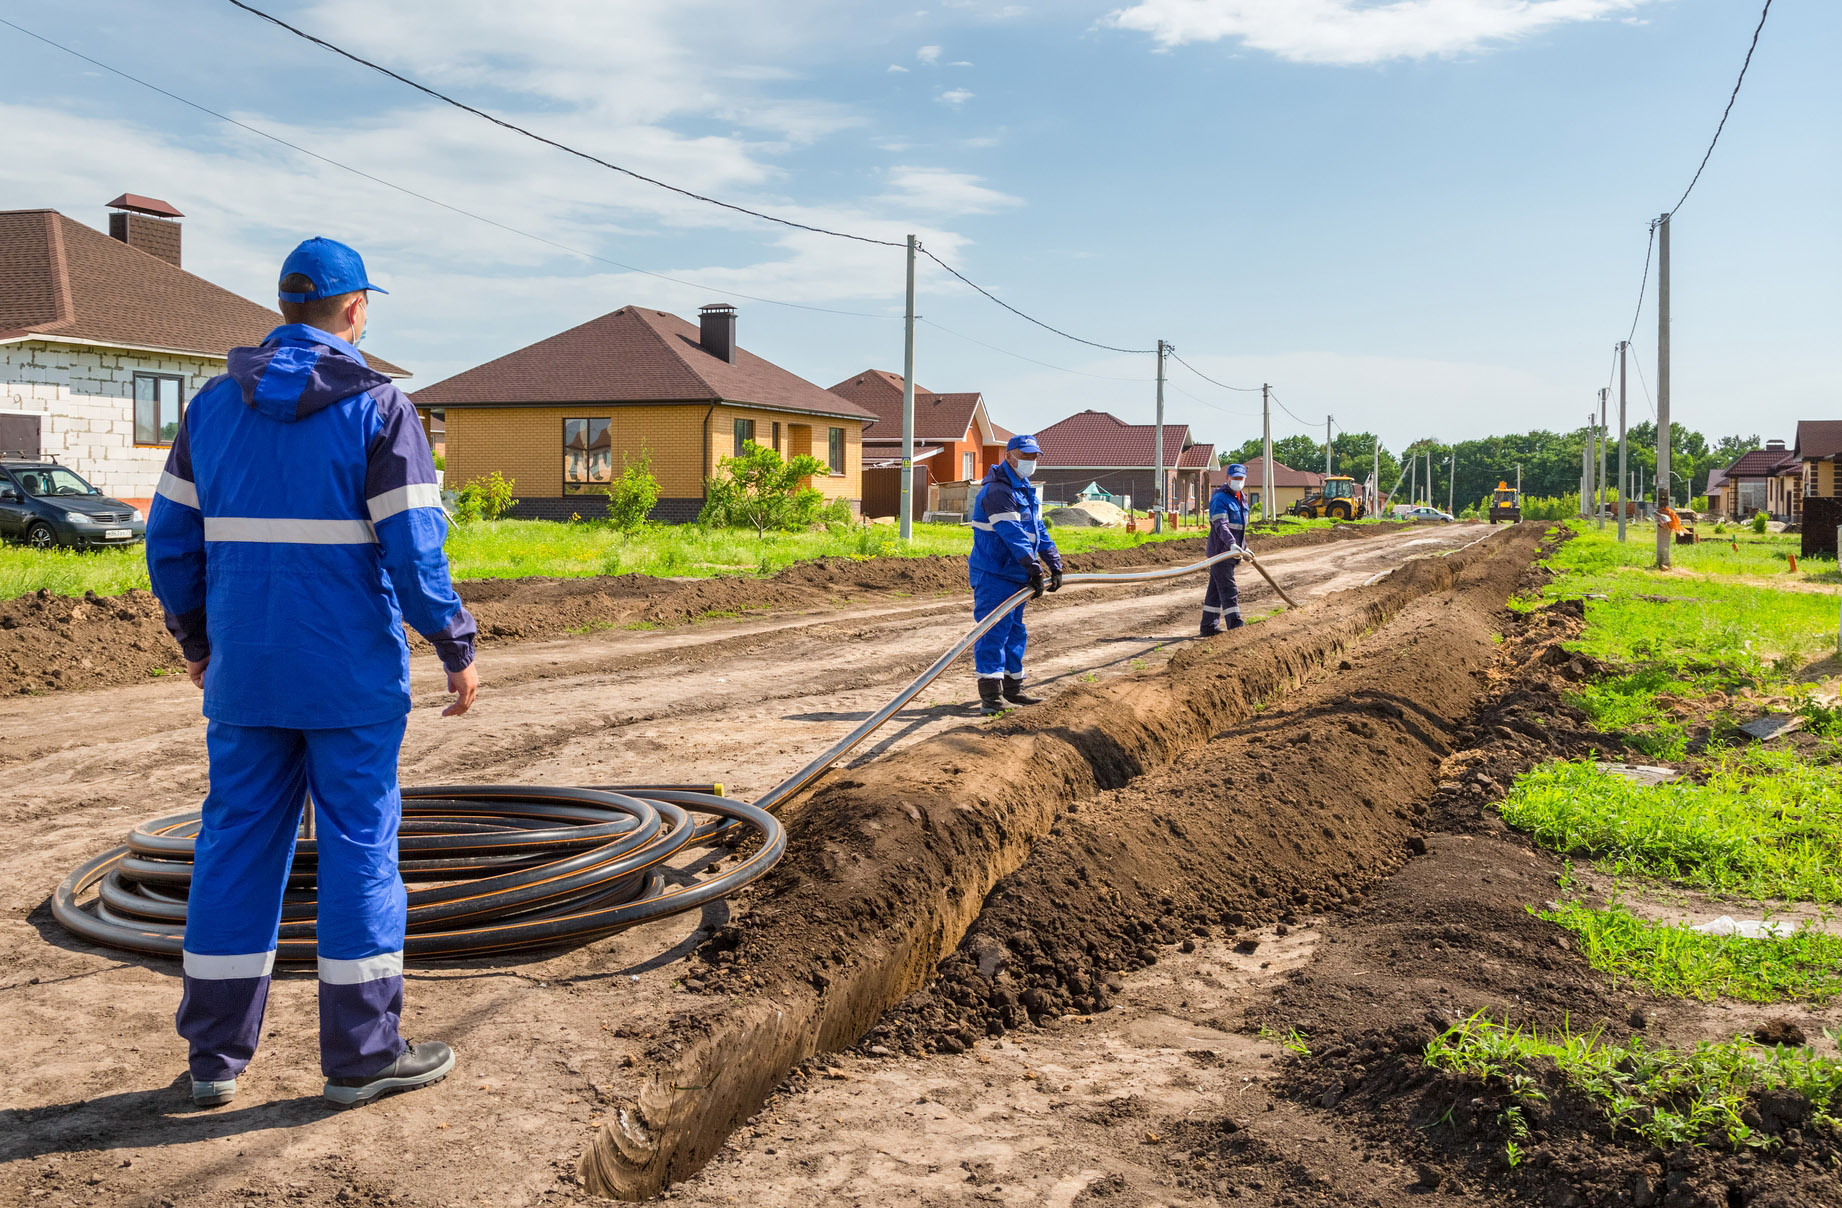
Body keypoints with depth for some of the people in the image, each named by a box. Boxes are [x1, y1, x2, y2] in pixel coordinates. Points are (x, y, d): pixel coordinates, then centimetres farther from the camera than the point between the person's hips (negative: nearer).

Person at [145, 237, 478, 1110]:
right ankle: (362, 1054, 11)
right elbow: (414, 547, -14)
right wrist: (457, 649, -5)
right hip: (352, 676, -4)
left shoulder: (214, 405, 7)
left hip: (243, 674, 5)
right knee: (359, 847, 3)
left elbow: (171, 539, 9)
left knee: (237, 847, 11)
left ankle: (215, 1056, 18)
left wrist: (194, 639, 22)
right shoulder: (378, 408, -8)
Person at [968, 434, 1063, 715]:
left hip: (1015, 574, 10)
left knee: (1015, 632, 14)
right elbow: (1013, 534, -25)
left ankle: (1012, 689, 23)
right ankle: (990, 695, -11)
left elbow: (1039, 530, 16)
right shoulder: (998, 491, -17)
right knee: (993, 631, -11)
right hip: (993, 574, -10)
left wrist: (1054, 564, 6)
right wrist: (1034, 570, -29)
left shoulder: (1025, 491, 16)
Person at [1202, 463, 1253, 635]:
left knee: (1216, 590, 12)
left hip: (1231, 551, 9)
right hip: (1220, 550, -9)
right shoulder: (1220, 498, -14)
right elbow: (1220, 525, -26)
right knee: (1228, 590, -12)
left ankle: (1209, 626, 17)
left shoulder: (1241, 498, 17)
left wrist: (1244, 547, 28)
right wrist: (1231, 543, -40)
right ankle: (1235, 625, -14)